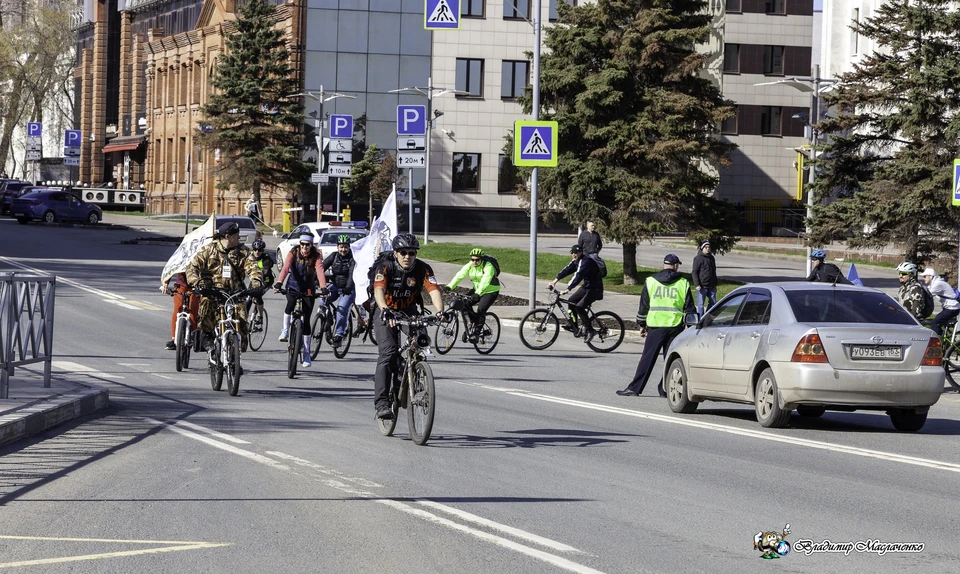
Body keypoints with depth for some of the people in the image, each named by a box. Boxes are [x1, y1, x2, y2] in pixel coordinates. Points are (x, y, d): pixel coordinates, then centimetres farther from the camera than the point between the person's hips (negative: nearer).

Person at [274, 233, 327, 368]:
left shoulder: (316, 257, -12)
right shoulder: (293, 253, -11)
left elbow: (320, 271, -28)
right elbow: (286, 267, -26)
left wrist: (323, 287, -46)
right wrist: (279, 282, -43)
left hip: (308, 291, 0)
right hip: (293, 287, 0)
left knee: (306, 321, -3)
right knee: (290, 304, -35)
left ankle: (306, 354, 5)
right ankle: (285, 330, -11)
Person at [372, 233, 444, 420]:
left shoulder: (423, 269, -13)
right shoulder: (385, 267, -19)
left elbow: (434, 291, -27)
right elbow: (379, 290, -35)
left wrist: (440, 311, -47)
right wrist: (385, 310, -55)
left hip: (409, 313, 4)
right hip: (386, 314, -4)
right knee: (388, 352, -21)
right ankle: (381, 401, -25)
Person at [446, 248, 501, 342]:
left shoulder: (488, 267, -24)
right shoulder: (469, 266, -6)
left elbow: (485, 281, -38)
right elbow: (460, 275, -16)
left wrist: (478, 293, -52)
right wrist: (450, 286, -30)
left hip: (491, 291, -6)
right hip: (477, 290, 6)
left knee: (481, 309, -24)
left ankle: (476, 333, -15)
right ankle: (475, 323, 4)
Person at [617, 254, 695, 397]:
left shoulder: (650, 281, 5)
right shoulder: (683, 283, 5)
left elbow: (643, 305, 8)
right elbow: (689, 307, 6)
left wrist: (642, 325, 17)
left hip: (655, 325, 0)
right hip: (675, 326, 0)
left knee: (648, 357, 2)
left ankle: (634, 388, 0)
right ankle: (665, 389, 5)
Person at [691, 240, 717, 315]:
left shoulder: (712, 258, 14)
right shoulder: (698, 258, -7)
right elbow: (694, 272, -10)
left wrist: (715, 284, 21)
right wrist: (697, 284, -18)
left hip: (711, 286, 7)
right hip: (702, 286, -7)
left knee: (713, 302, 9)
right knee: (700, 304, -2)